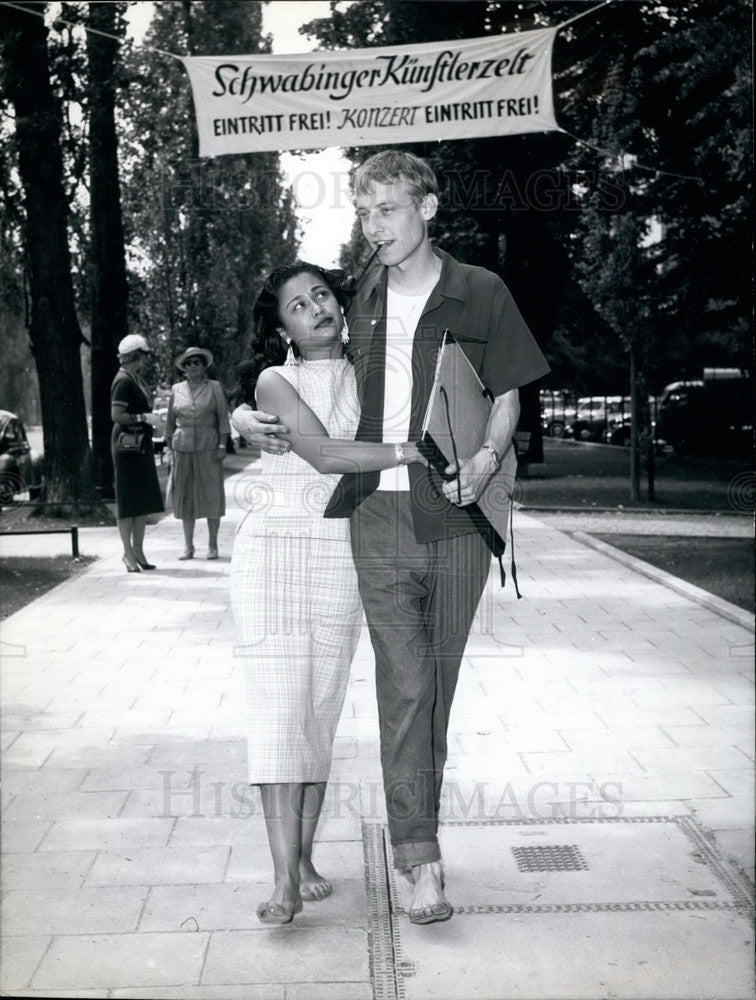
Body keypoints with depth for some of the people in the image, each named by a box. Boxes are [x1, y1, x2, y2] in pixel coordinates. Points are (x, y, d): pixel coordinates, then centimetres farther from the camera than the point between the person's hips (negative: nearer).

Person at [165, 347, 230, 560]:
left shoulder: (214, 388, 4)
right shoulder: (176, 390, 10)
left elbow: (223, 417, 3)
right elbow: (170, 421, 15)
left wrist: (222, 445, -4)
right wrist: (170, 448, 10)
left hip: (208, 449, -2)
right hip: (183, 449, 2)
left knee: (211, 494, -1)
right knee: (185, 495, 3)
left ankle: (213, 545, 7)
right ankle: (188, 546, 10)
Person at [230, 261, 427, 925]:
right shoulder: (275, 381, 1)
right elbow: (321, 452, -14)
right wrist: (408, 451, -18)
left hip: (342, 552, 3)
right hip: (275, 543, -2)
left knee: (322, 706, 4)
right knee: (279, 702, -10)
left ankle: (304, 856, 15)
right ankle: (285, 881, -10)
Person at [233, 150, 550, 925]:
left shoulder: (480, 294, 3)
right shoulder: (358, 302, 10)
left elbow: (507, 393, 7)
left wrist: (489, 455, -12)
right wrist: (255, 418, 2)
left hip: (458, 515, 0)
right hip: (380, 513, 1)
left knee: (437, 680, 9)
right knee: (402, 682, -6)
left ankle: (413, 827, 27)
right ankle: (422, 858, -3)